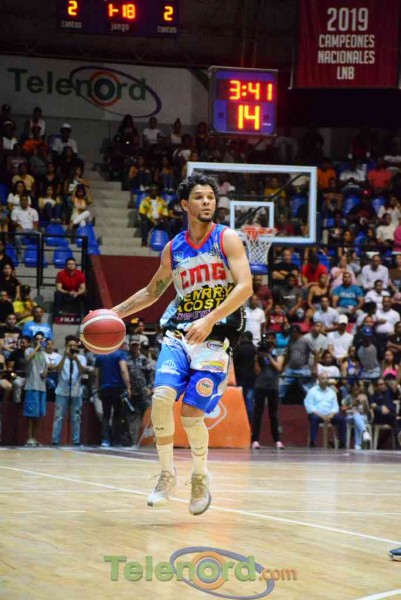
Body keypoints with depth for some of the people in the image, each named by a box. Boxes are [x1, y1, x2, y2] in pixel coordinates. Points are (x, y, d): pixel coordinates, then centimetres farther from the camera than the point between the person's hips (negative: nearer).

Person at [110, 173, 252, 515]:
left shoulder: (227, 239, -3)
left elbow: (245, 286, -14)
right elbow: (153, 291, 26)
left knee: (191, 413, -10)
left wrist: (209, 320, -25)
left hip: (215, 338, -4)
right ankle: (167, 474, -2)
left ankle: (201, 476, 16)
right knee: (162, 397, -19)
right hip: (179, 332, 4)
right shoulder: (173, 248, 11)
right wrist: (116, 313, 16)